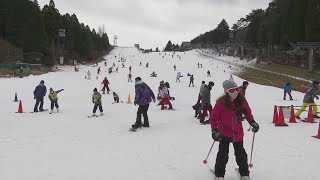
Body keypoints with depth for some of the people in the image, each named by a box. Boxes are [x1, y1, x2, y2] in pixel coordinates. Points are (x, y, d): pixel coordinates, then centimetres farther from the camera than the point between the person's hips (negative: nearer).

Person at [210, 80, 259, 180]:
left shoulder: (242, 101, -5)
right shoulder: (221, 103, -17)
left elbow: (247, 112, 13)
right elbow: (213, 117, -10)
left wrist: (252, 122, 6)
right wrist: (214, 130, -15)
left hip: (238, 133, 3)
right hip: (224, 133, -3)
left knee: (240, 154, 15)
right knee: (223, 154, 5)